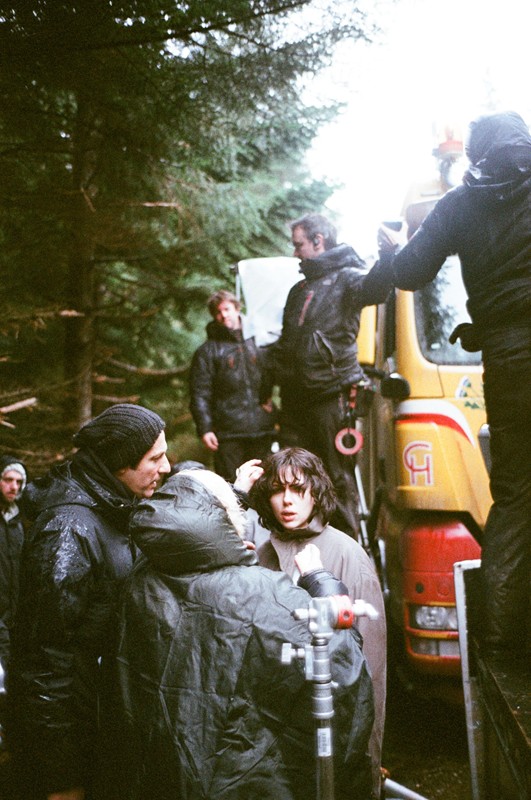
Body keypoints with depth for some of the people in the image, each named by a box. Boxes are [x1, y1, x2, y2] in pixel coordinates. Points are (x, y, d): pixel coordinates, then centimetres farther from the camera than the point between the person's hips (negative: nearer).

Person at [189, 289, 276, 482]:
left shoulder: (256, 343, 16)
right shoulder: (207, 351, 4)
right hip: (228, 432, -3)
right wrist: (205, 429, -11)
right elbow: (199, 395, -2)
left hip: (262, 430, 4)